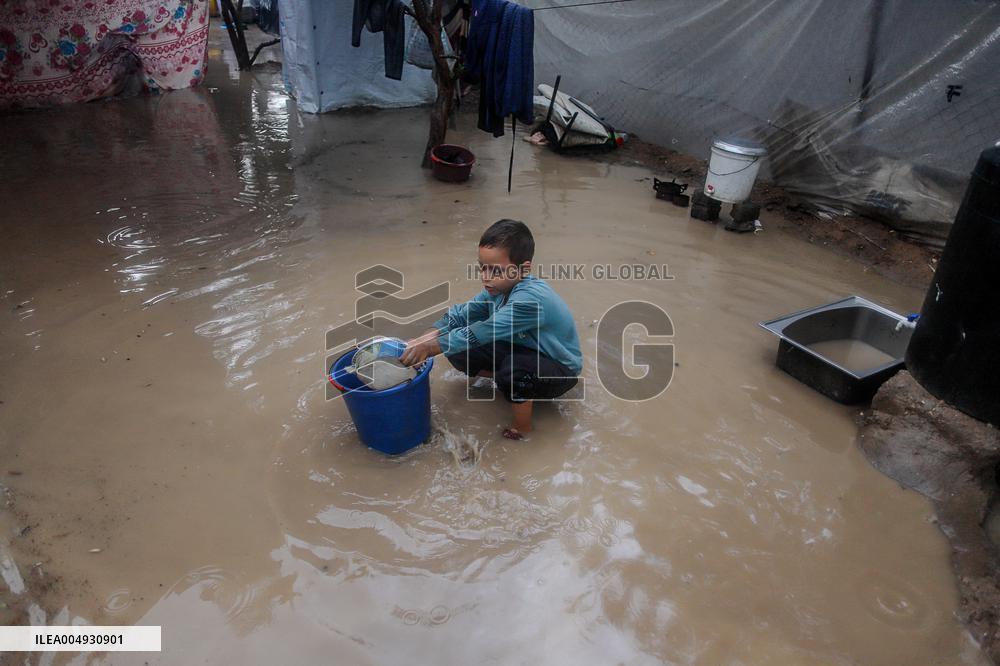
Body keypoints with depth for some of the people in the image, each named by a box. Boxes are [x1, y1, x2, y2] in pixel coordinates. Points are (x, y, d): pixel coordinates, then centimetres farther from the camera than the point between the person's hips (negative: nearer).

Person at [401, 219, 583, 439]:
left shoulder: (531, 299, -35)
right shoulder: (499, 288, -9)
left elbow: (484, 332, -39)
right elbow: (461, 314, -6)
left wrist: (430, 348, -37)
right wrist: (423, 339, -21)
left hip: (559, 369, -7)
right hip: (524, 350, 8)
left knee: (513, 370, -39)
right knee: (459, 351, -5)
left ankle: (521, 429, -12)